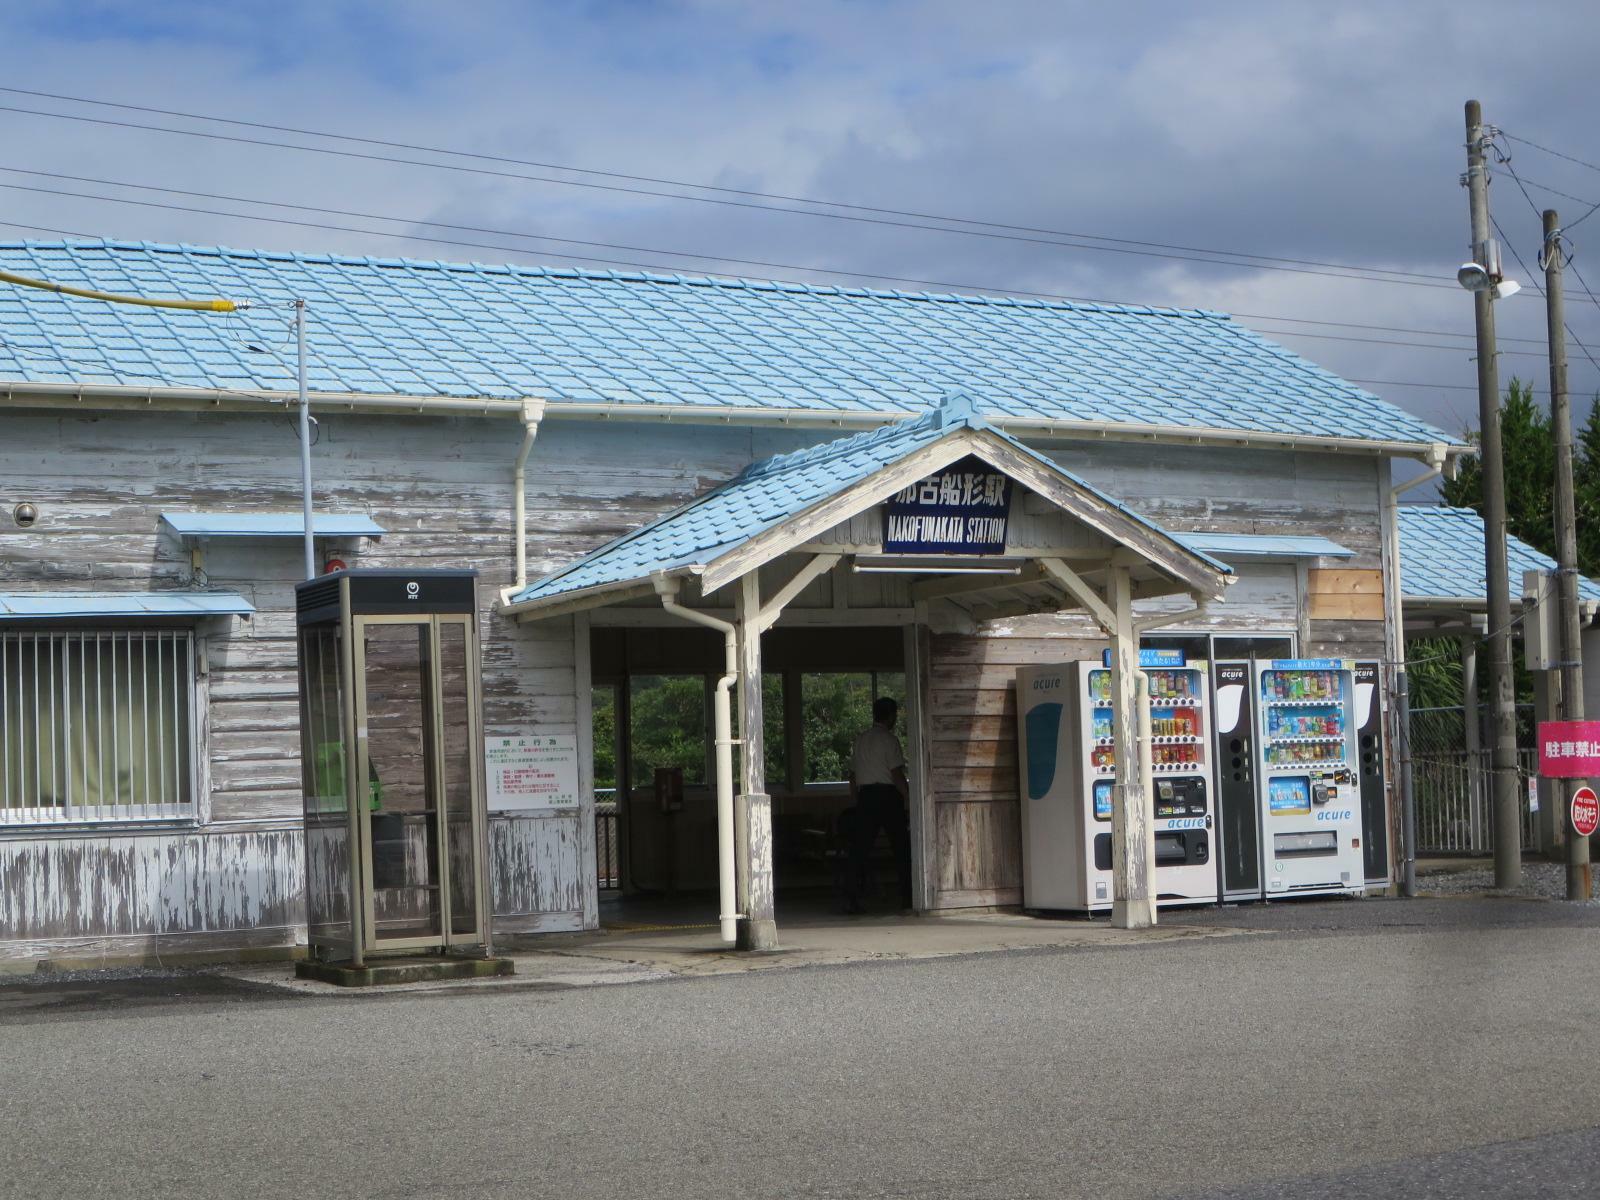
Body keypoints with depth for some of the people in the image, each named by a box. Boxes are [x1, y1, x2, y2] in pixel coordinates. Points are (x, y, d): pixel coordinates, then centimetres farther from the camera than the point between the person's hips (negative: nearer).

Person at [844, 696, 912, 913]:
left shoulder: (860, 739, 13)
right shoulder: (889, 739, -6)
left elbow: (853, 774, 15)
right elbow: (897, 775, -12)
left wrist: (854, 802, 19)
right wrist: (910, 798, -8)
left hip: (865, 795, 5)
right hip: (888, 794, -5)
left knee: (860, 847, 2)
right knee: (901, 847, 4)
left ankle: (852, 898, -7)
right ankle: (908, 897, 5)